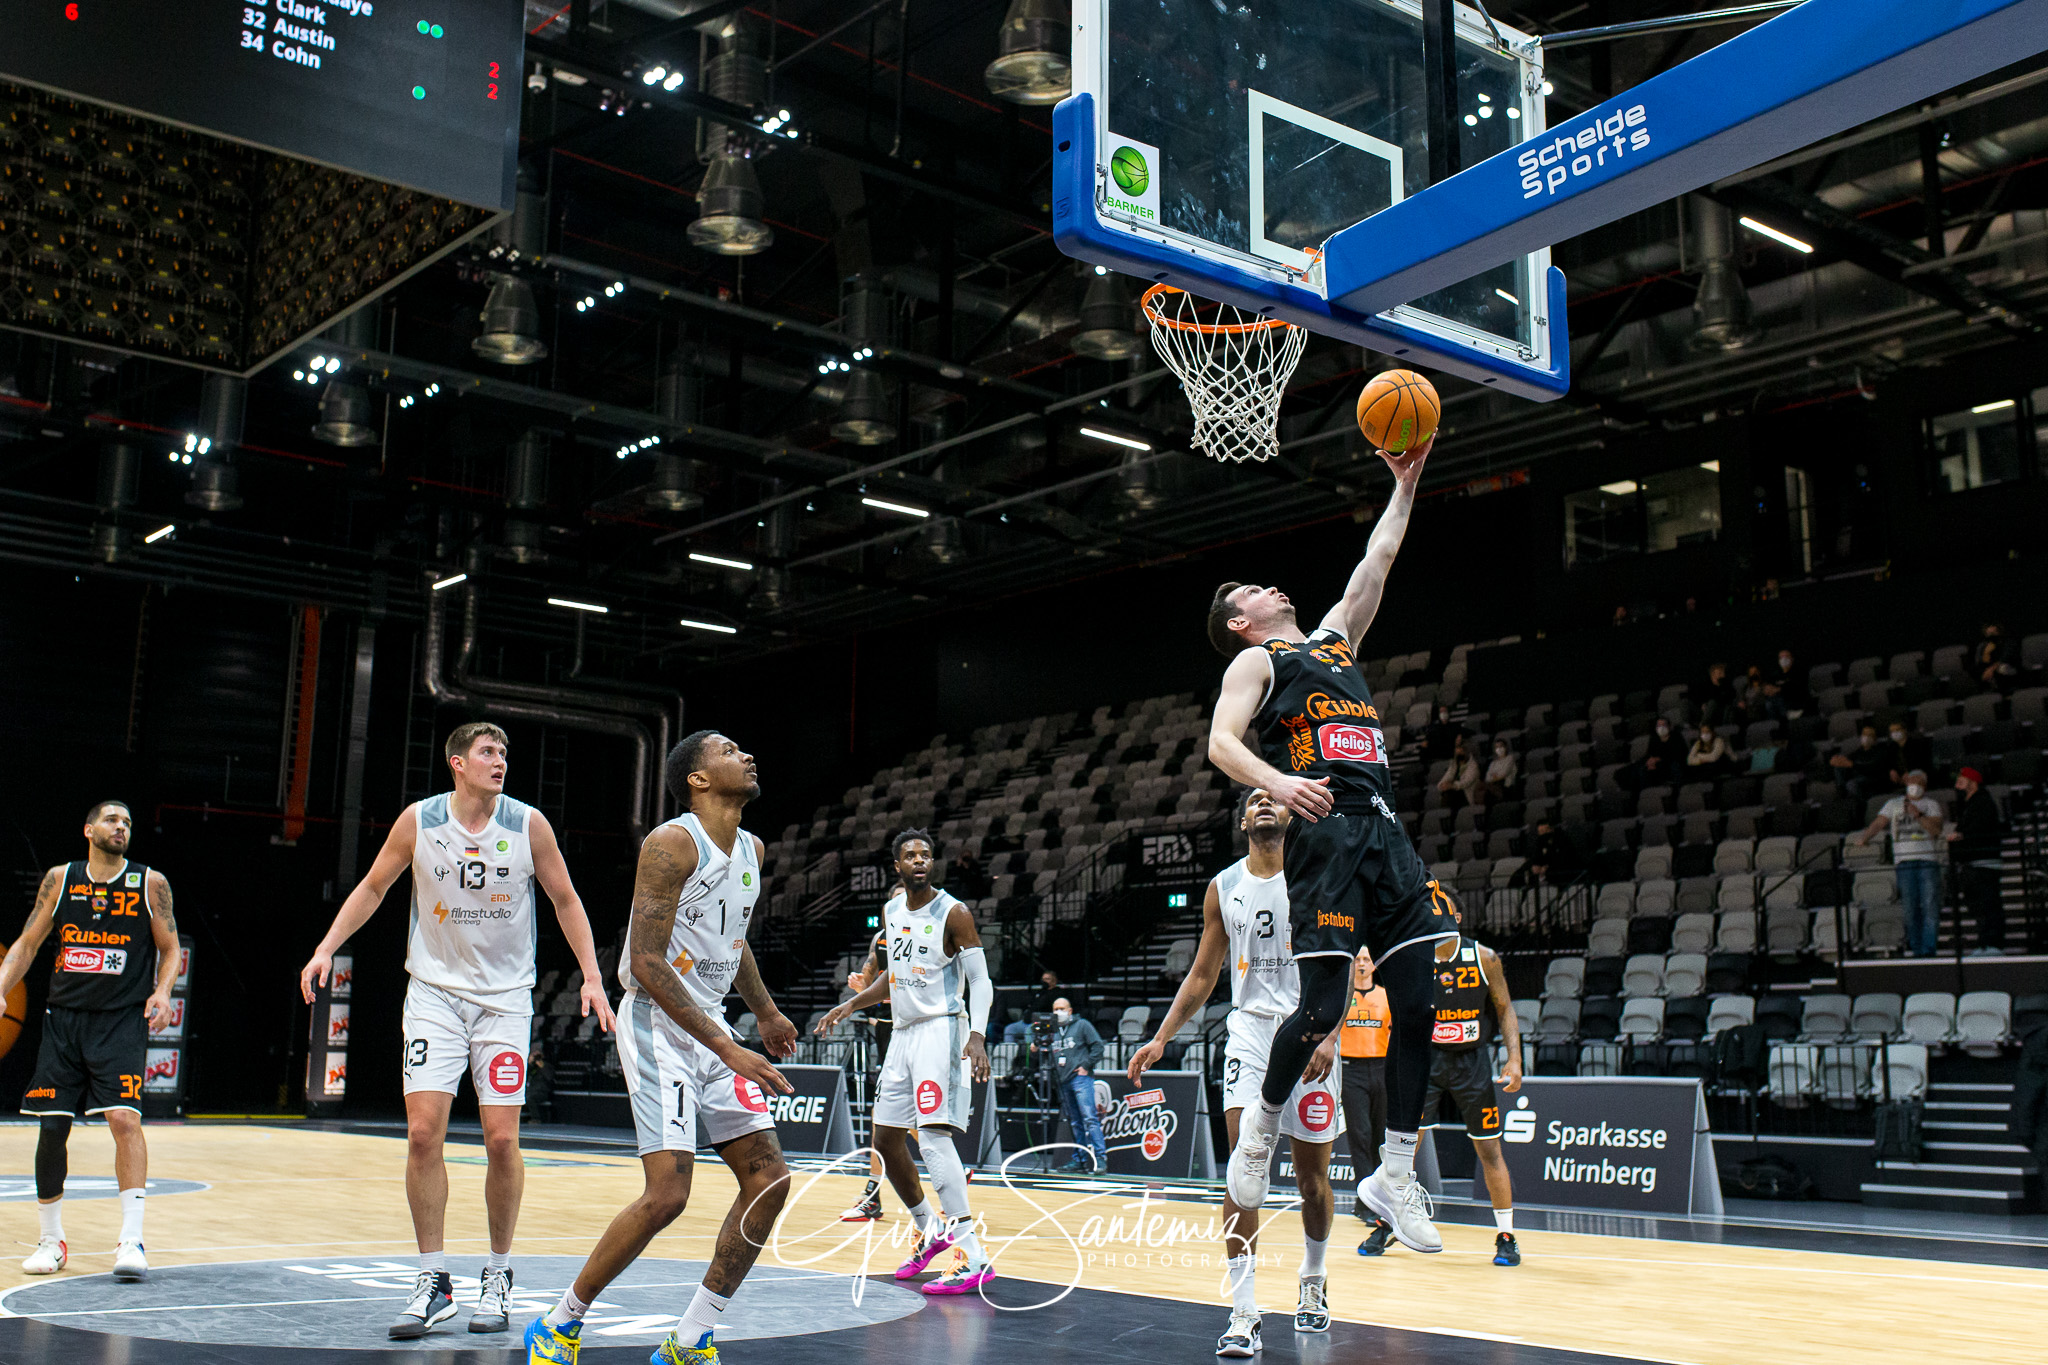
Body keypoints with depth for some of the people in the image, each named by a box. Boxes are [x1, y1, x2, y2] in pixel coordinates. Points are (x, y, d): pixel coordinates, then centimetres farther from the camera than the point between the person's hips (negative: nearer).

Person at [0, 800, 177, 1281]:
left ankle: (131, 1239, -14)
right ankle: (50, 1238, 20)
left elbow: (170, 950, 6)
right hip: (64, 1018, 3)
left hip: (123, 1020, -3)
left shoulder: (150, 883, 1)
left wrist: (162, 992, -11)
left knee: (124, 1117, -17)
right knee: (51, 1127, 3)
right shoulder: (60, 879, 6)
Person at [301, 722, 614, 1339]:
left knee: (501, 1139, -4)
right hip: (435, 992, 1)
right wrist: (326, 949, 1)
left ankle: (499, 1274, 15)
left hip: (505, 997, 0)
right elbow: (373, 888, 9)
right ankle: (433, 1281, 4)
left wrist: (592, 977, -3)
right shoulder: (419, 821, -5)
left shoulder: (528, 825, -6)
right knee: (423, 1132, -8)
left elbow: (565, 900, 4)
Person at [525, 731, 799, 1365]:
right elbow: (646, 963, -23)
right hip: (659, 1024, -8)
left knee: (769, 1181, 2)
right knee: (666, 1193, -17)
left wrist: (765, 1012, 36)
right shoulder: (672, 843, -16)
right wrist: (725, 1048, -27)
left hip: (712, 1027, 9)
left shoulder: (752, 849, 10)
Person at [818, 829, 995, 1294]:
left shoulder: (954, 914, -10)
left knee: (933, 1133, -21)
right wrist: (850, 1005, 16)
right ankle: (930, 1230, 32)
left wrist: (977, 1035, -29)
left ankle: (974, 1258, -24)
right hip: (903, 1032, 8)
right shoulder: (892, 912, 12)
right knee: (886, 1140, 11)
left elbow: (981, 982, -14)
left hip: (942, 1029, -8)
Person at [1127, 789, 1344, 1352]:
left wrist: (1329, 1037, -18)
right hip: (1249, 1029, 1)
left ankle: (1313, 1281, 35)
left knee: (1312, 1177, 8)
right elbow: (1202, 977, 13)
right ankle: (1244, 1314, -11)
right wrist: (1160, 1040, 5)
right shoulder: (1223, 888, 7)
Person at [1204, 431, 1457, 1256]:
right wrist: (1277, 782, -23)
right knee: (1325, 1003, -11)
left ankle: (1395, 1175, 3)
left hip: (1385, 833, 7)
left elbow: (1376, 563, 32)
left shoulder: (1333, 641, 28)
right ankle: (1263, 1121, 15)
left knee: (1427, 994, -2)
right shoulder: (1255, 661, 9)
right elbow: (1221, 742, -6)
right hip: (1325, 833, -7)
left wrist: (1406, 484, 29)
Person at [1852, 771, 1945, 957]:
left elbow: (1936, 830, 0)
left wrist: (1919, 815, -14)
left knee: (1930, 906, -9)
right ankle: (1916, 950, 5)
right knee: (1911, 907, 0)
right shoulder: (1894, 804, 17)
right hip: (1904, 860, 1)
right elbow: (1878, 823, 5)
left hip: (1928, 860, -1)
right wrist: (1864, 838, -13)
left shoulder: (1932, 805, 13)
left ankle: (1928, 948, -9)